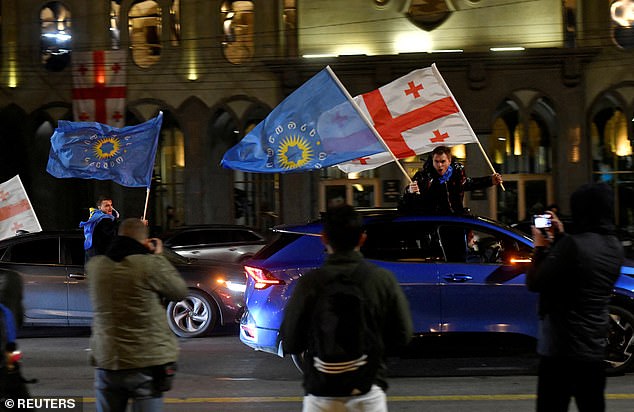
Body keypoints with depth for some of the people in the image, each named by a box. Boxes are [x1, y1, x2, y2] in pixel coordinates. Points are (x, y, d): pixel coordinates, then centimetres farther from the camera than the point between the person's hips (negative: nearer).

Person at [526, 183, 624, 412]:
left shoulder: (573, 245, -20)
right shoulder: (614, 248, 5)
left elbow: (534, 283, -13)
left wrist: (540, 249, 1)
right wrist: (559, 238, 15)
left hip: (562, 349, -7)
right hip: (595, 348, 7)